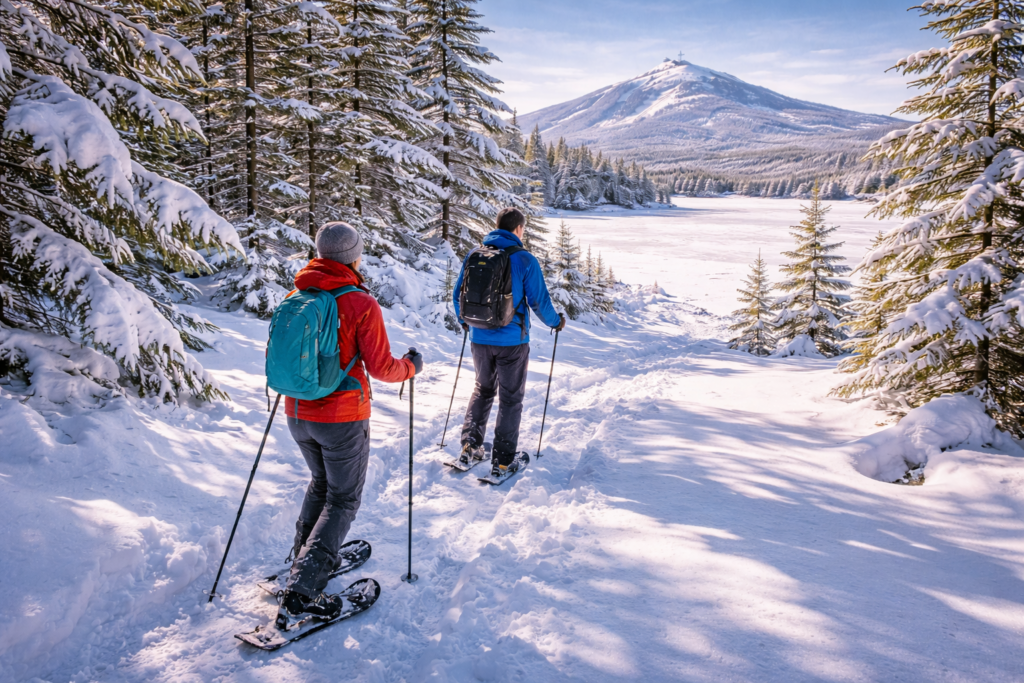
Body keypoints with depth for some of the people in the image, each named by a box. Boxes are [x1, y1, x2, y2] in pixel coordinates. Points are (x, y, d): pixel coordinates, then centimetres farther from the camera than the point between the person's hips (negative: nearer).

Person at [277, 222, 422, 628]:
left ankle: (306, 556, 34)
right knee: (343, 500, 7)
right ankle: (302, 589, 0)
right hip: (342, 417, -6)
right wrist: (411, 366, 5)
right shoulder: (362, 304, -15)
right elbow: (381, 369, -15)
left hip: (298, 414, 6)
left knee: (321, 483, 28)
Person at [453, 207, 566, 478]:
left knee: (483, 389, 24)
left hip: (480, 338, 4)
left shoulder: (473, 256, 2)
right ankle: (501, 461, 10)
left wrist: (464, 321, 29)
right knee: (511, 398, 8)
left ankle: (470, 445, 17)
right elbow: (539, 300, -8)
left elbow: (458, 295, 10)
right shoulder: (524, 260, -11)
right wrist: (555, 321, 11)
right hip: (512, 341, -4)